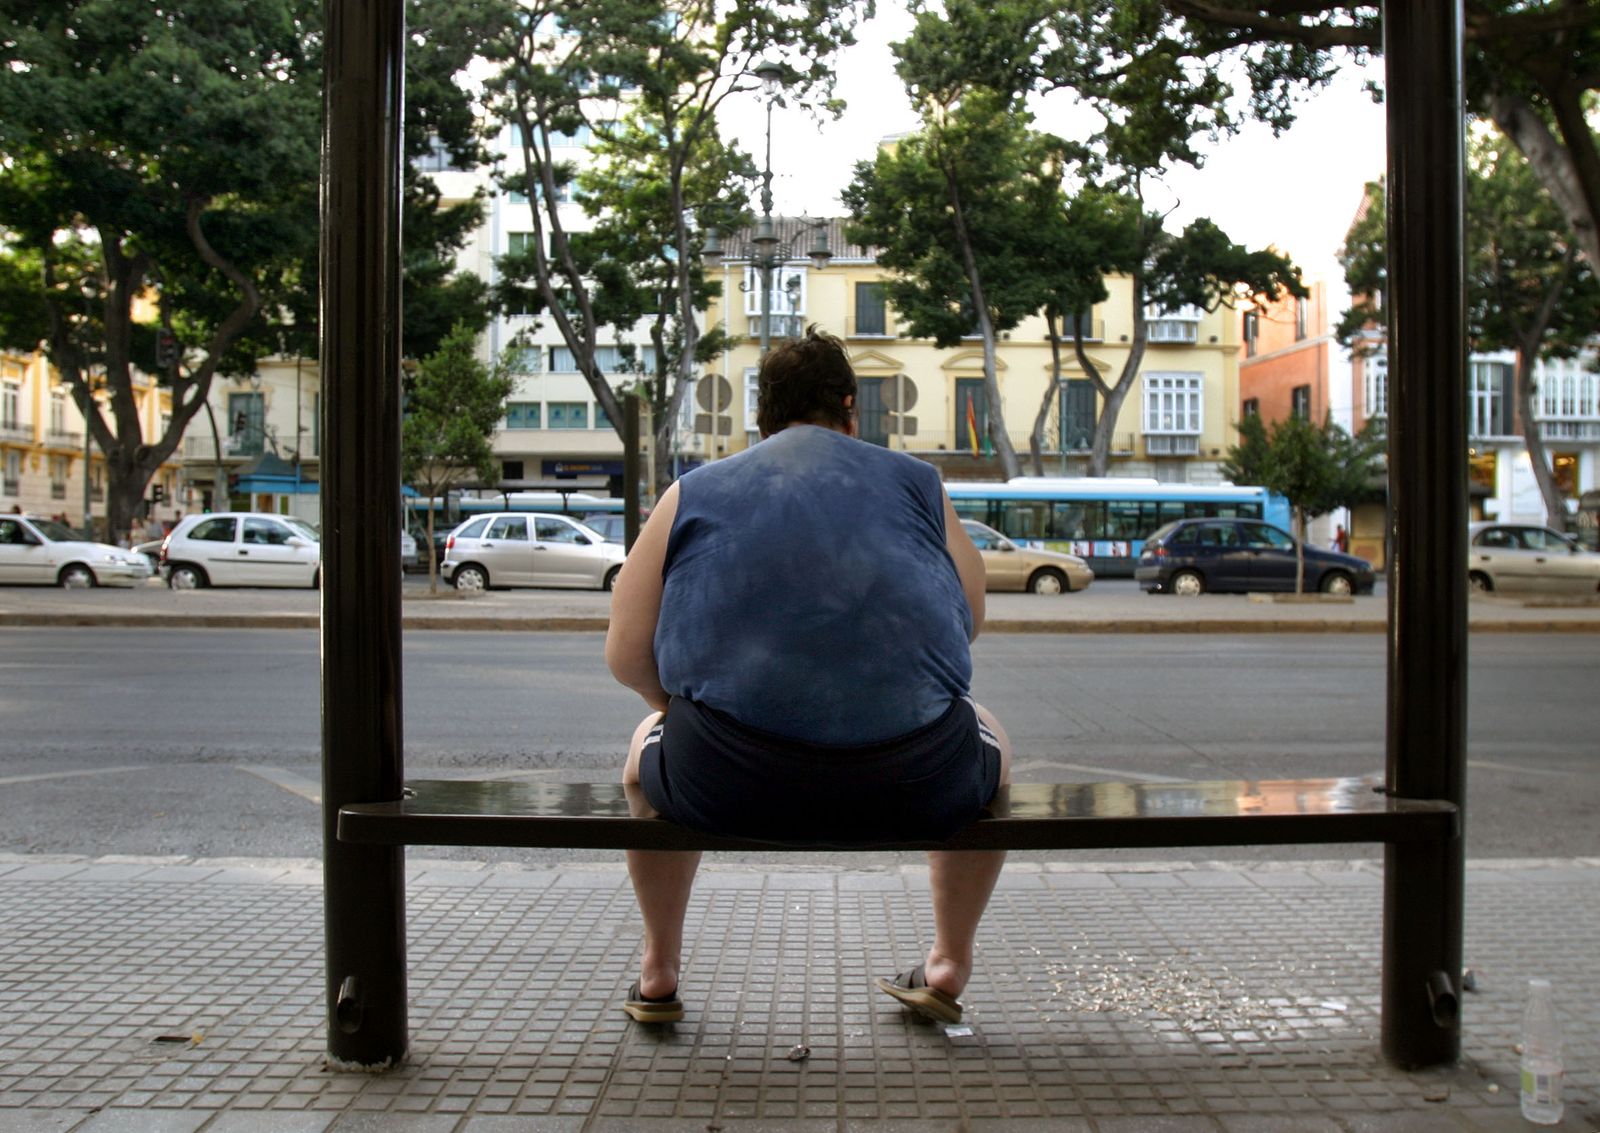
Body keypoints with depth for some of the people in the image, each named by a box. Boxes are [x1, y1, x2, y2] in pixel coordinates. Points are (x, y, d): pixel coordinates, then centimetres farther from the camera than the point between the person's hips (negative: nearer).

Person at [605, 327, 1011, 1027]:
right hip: (914, 788, 0)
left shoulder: (692, 493, 14)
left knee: (652, 742, 35)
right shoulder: (915, 480, 16)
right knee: (989, 743, 36)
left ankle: (658, 972, 42)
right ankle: (950, 965, 39)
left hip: (727, 788, 0)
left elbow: (627, 658, 10)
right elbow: (970, 619, 21)